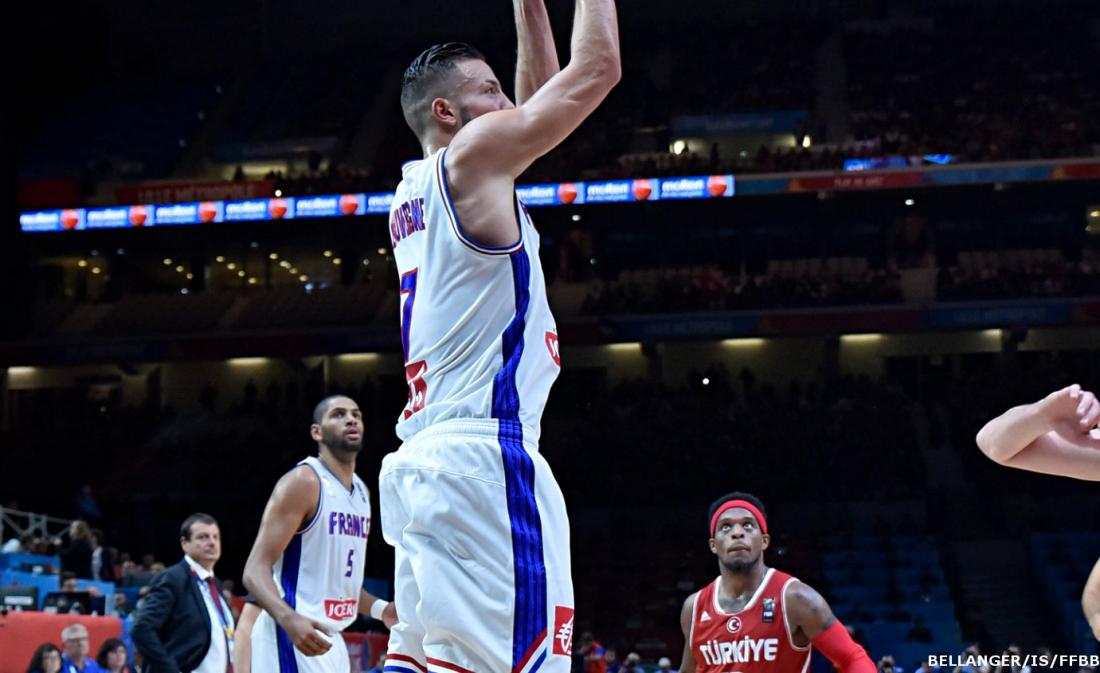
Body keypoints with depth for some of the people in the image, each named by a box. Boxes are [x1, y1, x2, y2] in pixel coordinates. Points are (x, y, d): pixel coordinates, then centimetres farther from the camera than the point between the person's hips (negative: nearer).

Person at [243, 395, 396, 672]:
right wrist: (289, 619, -35)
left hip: (327, 638, 9)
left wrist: (379, 608, 10)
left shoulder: (361, 491, 15)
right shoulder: (303, 482, -11)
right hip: (291, 635, -9)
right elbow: (255, 569, -18)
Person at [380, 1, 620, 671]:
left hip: (422, 459, 10)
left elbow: (543, 94, 34)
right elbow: (598, 68, 0)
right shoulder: (473, 154, -2)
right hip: (484, 459, -10)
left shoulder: (414, 190, 22)